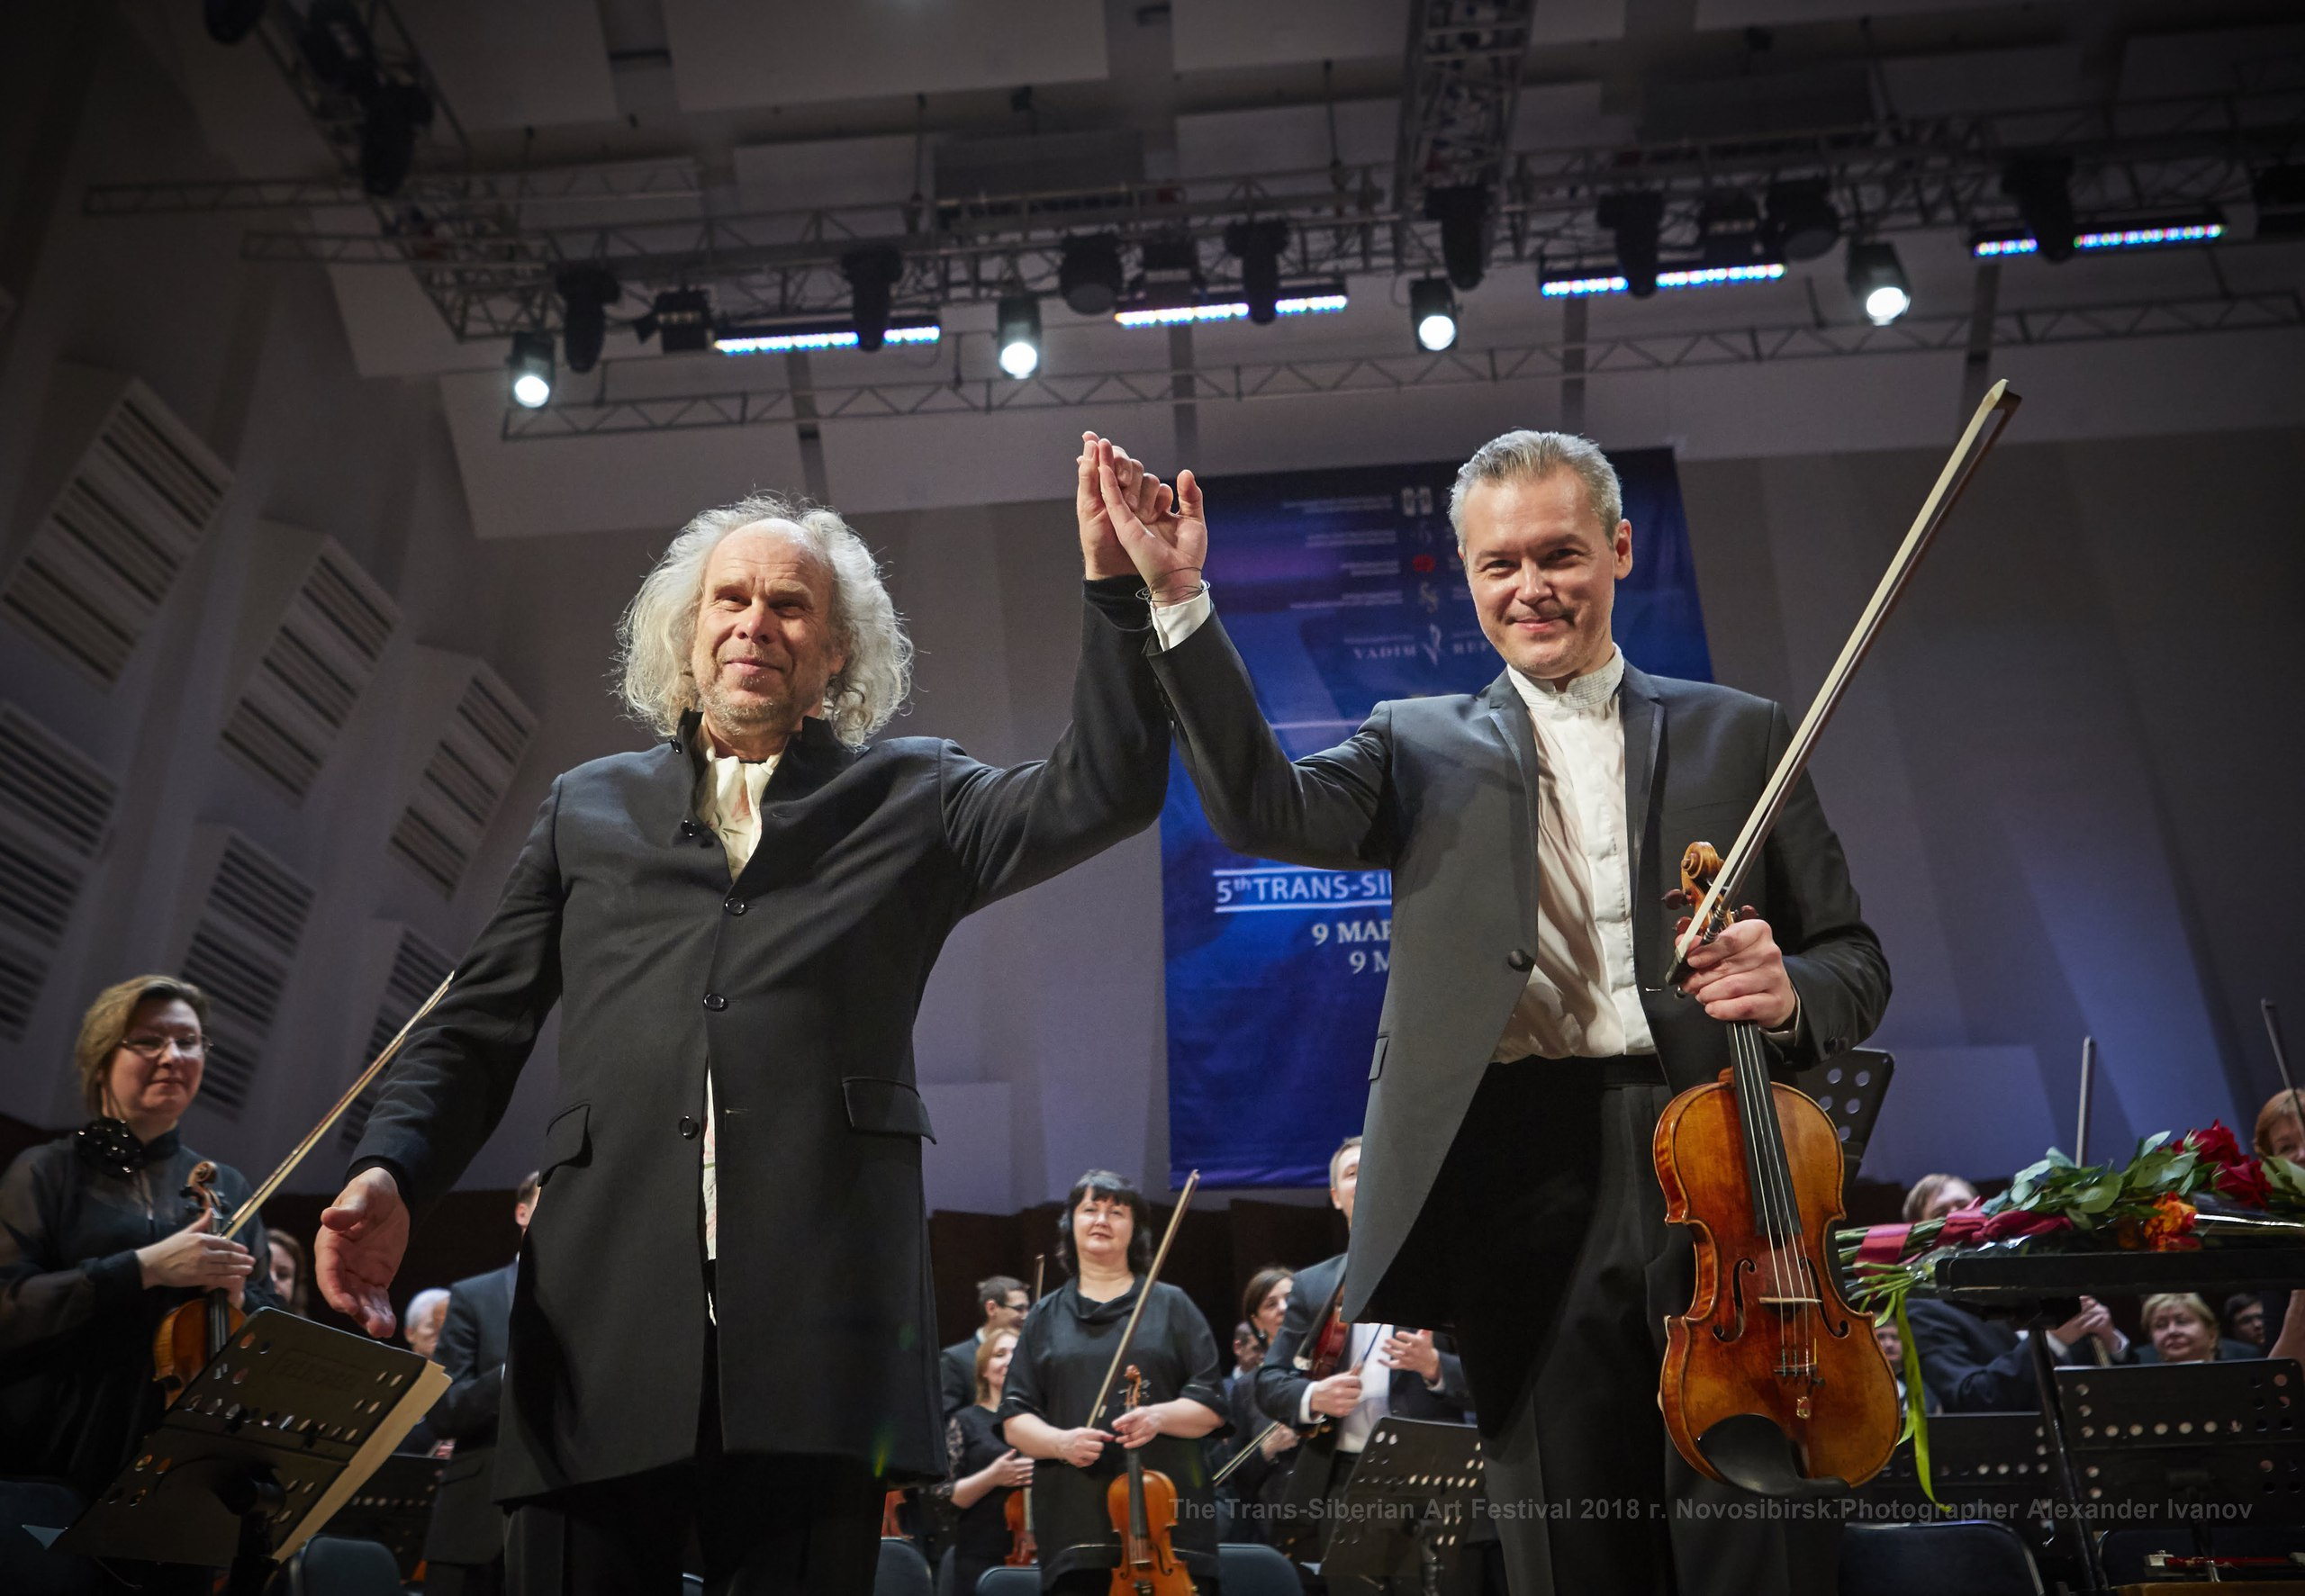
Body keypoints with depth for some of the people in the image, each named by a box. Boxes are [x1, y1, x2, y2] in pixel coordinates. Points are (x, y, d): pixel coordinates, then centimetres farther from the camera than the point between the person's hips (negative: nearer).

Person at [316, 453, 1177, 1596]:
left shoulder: (907, 799, 14)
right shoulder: (587, 809, 20)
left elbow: (1104, 792, 0)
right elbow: (477, 1027, 16)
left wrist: (1114, 581, -8)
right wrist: (391, 1173, -2)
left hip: (818, 1334, -1)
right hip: (598, 1334, 2)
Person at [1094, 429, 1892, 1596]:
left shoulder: (1739, 734, 13)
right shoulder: (1423, 748, 11)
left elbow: (1853, 959, 13)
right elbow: (1266, 812, -7)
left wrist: (1788, 995, -11)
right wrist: (1178, 599, -13)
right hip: (1528, 1203, 0)